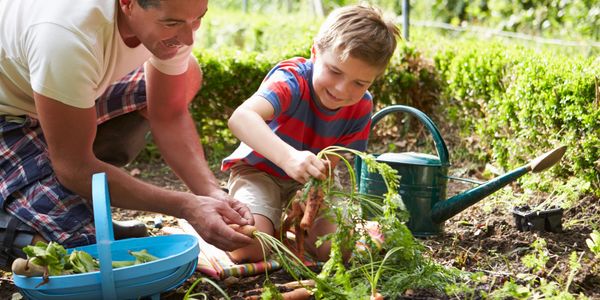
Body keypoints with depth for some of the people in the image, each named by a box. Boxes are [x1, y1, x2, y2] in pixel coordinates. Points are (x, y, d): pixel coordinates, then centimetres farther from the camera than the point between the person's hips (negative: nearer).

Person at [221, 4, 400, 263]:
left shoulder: (361, 107, -15)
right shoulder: (292, 79, -33)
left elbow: (330, 162, -14)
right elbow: (240, 118, -52)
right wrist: (288, 157, -68)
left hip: (309, 179, 4)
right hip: (259, 169, -4)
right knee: (248, 248, -27)